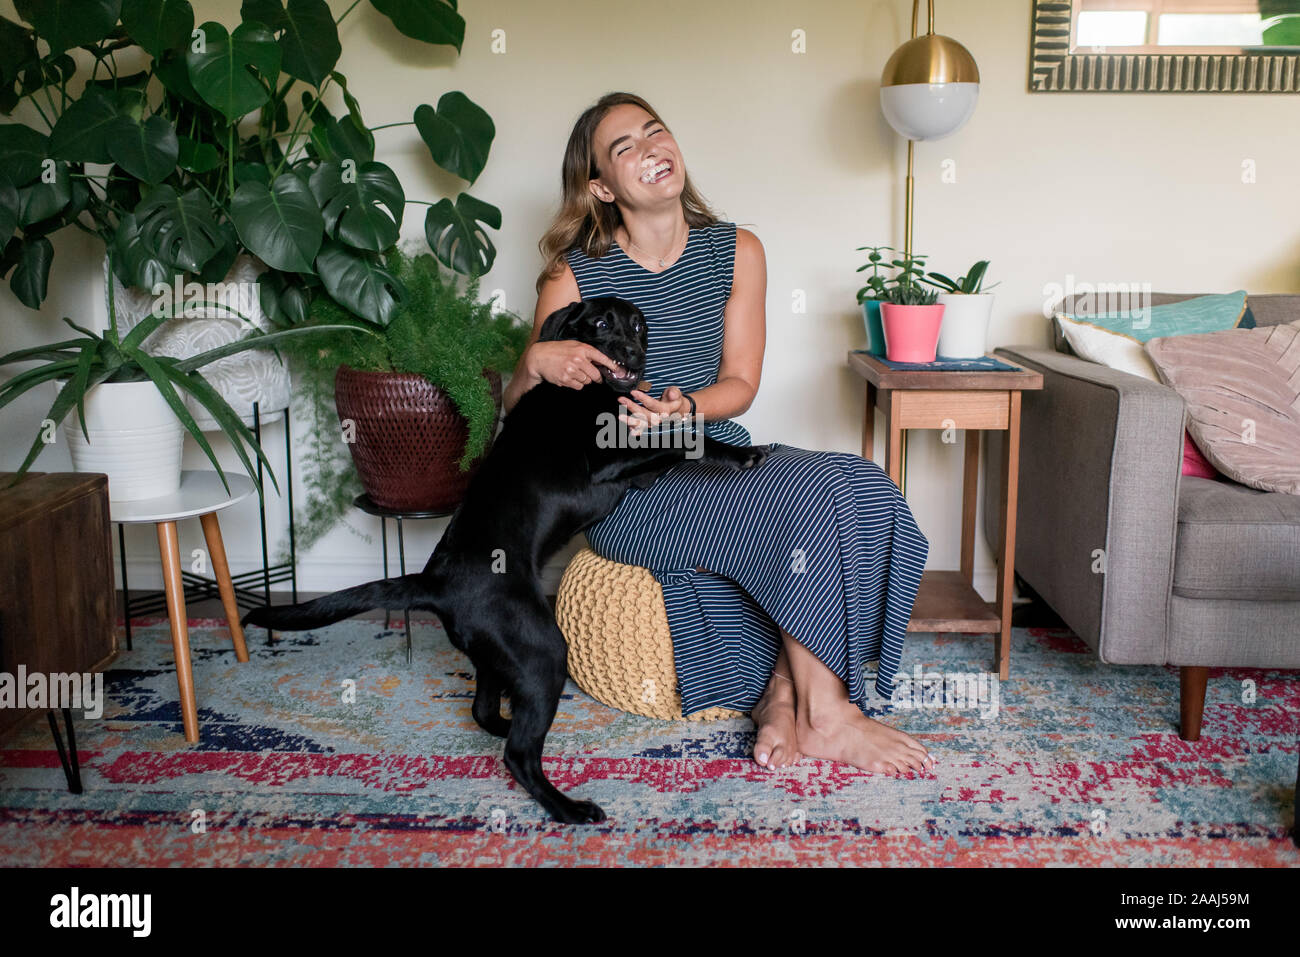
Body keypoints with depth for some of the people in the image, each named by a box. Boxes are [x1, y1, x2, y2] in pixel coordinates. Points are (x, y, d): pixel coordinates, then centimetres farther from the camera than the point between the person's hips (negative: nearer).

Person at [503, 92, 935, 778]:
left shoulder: (736, 252, 5)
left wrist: (685, 407, -18)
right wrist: (536, 362, -24)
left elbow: (739, 384, 5)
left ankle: (785, 698, -17)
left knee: (864, 491, -23)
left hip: (714, 453, 5)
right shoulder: (574, 279, -4)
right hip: (627, 490, -5)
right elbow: (516, 411, 0)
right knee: (817, 499, -27)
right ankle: (824, 718, -13)